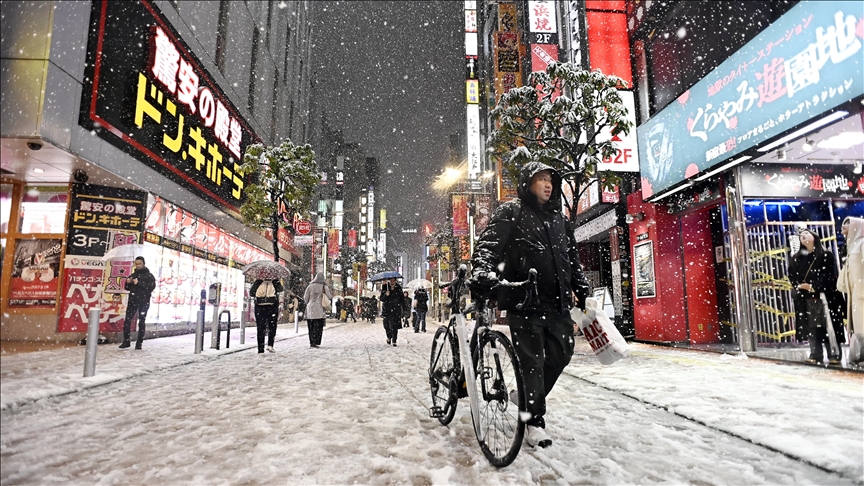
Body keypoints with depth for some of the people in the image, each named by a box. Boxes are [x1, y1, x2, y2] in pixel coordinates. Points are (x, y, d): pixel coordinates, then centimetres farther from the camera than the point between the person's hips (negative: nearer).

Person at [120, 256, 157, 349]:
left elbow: (152, 286, -16)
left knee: (141, 322, 0)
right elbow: (127, 288, 20)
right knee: (127, 321, -2)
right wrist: (128, 282, -1)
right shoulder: (133, 275, 14)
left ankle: (139, 343, 6)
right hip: (132, 301, 4)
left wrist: (139, 283, -23)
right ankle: (126, 341, 8)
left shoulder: (149, 275, 0)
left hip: (144, 302, -4)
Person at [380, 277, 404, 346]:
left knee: (395, 325, -8)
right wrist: (386, 295, -21)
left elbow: (402, 298, 9)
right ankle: (389, 337, 31)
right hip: (387, 309, 0)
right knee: (387, 325, 4)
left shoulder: (398, 288, 3)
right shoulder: (385, 287, 1)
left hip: (396, 309, 0)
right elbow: (381, 299, -3)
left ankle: (394, 341, -2)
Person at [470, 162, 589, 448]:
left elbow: (572, 258, 25)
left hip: (557, 301, 7)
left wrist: (581, 289, 21)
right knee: (532, 361, -2)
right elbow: (488, 245, -15)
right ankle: (534, 420, 14)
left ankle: (531, 399, 32)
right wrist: (481, 274, -33)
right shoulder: (510, 213, -1)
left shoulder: (558, 219, 18)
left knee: (562, 353, 11)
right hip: (524, 300, -6)